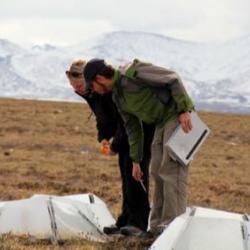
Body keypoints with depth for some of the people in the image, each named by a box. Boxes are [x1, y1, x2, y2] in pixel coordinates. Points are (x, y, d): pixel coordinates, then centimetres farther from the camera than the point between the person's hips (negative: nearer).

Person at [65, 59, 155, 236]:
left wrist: (116, 146, -23)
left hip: (143, 124, -9)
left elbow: (125, 120, -29)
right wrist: (103, 137, -7)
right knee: (125, 170, 7)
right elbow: (103, 118, 9)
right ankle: (126, 220, 10)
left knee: (135, 169, -15)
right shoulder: (90, 93, -2)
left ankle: (139, 222, -15)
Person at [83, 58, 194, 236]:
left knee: (172, 169, -14)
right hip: (163, 122, 9)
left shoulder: (133, 73, -19)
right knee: (158, 172, 8)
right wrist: (135, 161, 17)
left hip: (179, 116, -9)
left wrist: (184, 110, -23)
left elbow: (172, 79, -20)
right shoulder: (118, 97, 9)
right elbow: (133, 128, 17)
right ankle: (158, 225, 13)